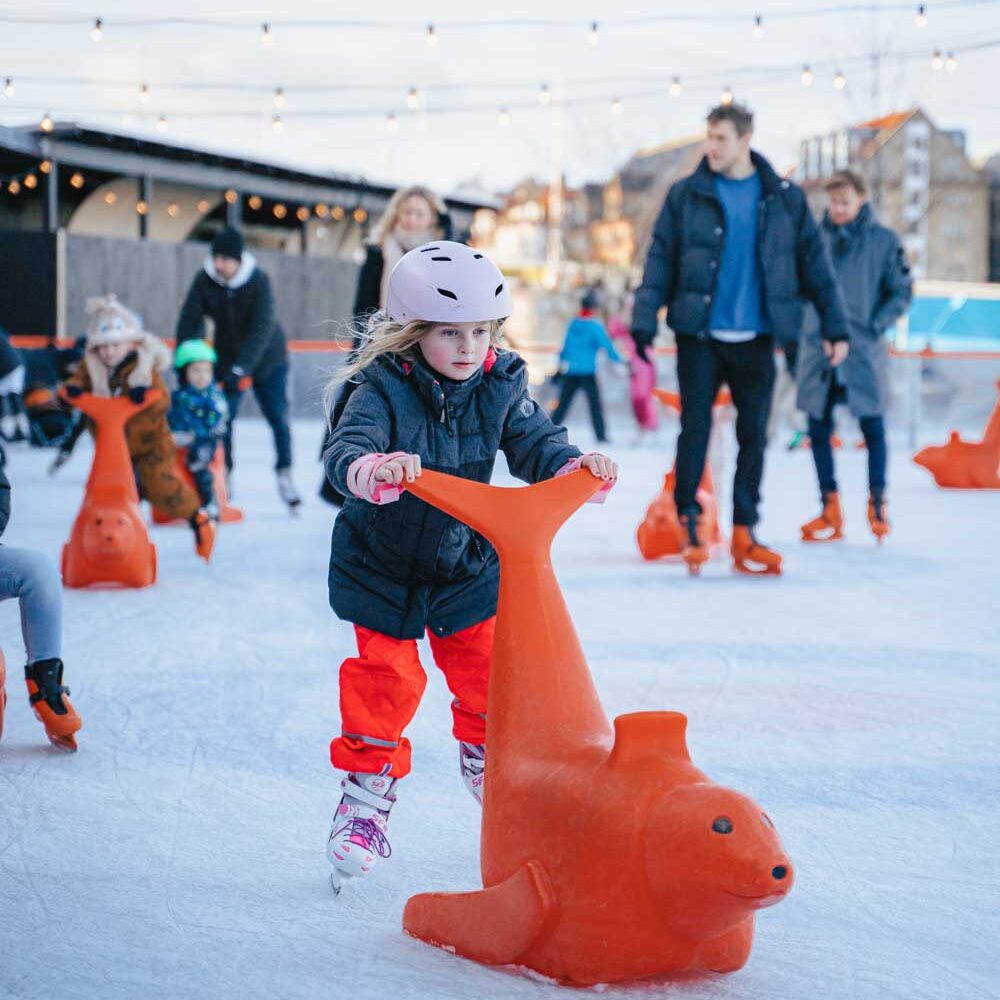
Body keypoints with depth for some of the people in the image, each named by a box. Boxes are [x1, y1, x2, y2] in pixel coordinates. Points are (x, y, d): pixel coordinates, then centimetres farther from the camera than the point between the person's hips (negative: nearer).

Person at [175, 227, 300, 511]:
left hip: (267, 359, -2)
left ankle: (284, 475, 12)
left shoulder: (259, 282, -25)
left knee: (278, 418, -2)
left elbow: (262, 330, -33)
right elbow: (189, 323, -16)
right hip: (228, 357, 2)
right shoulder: (205, 280, -16)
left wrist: (241, 368, -41)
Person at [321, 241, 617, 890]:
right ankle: (367, 795, 12)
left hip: (468, 562, 3)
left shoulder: (501, 386, -11)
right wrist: (371, 468, -60)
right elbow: (346, 447, -37)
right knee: (385, 679, -1)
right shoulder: (383, 389, -23)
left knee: (486, 669, 11)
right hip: (383, 567, -3)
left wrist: (573, 466, -33)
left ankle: (488, 760, 38)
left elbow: (536, 442, -12)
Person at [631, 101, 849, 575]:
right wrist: (644, 320, -10)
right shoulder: (686, 195, 0)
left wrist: (834, 325, 1)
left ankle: (744, 533, 12)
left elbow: (813, 262, 4)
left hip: (756, 339, 1)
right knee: (696, 429, 0)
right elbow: (660, 260, -1)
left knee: (754, 435, 5)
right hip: (700, 336, -1)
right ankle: (688, 522, 12)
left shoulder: (785, 198, 3)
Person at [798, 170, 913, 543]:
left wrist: (875, 325, -9)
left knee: (872, 427, 3)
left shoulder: (883, 241, -2)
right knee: (819, 429, 5)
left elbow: (902, 292, 1)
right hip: (818, 350, 3)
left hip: (864, 352, -3)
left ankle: (877, 504, 15)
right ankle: (830, 509, 14)